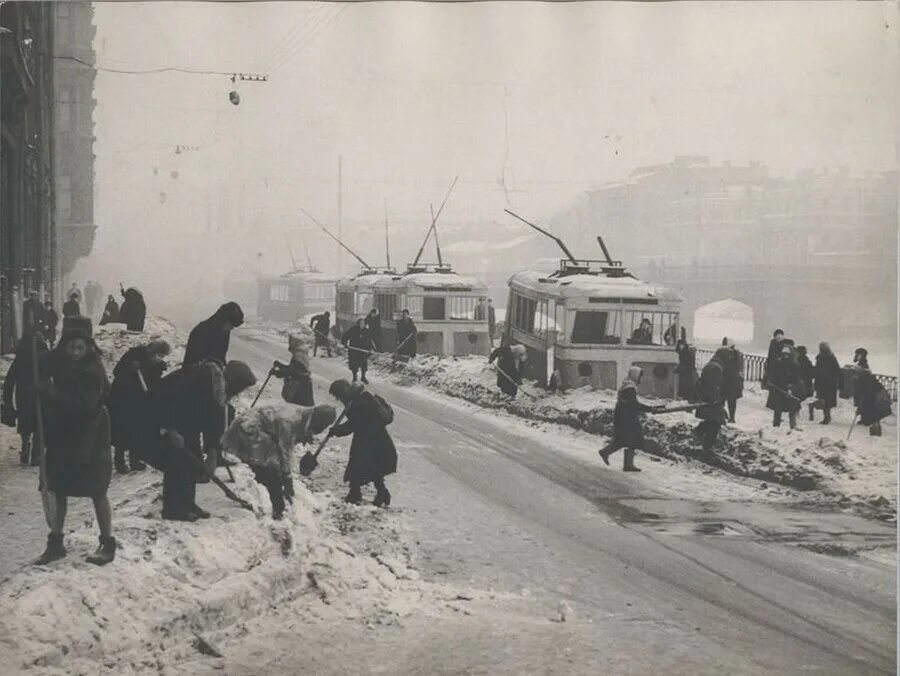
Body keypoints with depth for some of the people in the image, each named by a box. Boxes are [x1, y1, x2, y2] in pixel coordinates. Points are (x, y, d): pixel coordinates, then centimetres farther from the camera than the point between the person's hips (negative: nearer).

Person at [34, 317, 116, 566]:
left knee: (97, 492, 2)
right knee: (58, 490, 10)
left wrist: (51, 393, -30)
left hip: (90, 438, -6)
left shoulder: (93, 370, -18)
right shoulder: (57, 363, -1)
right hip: (61, 435, 6)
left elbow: (83, 405, -27)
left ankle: (107, 543, 12)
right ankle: (55, 543, 19)